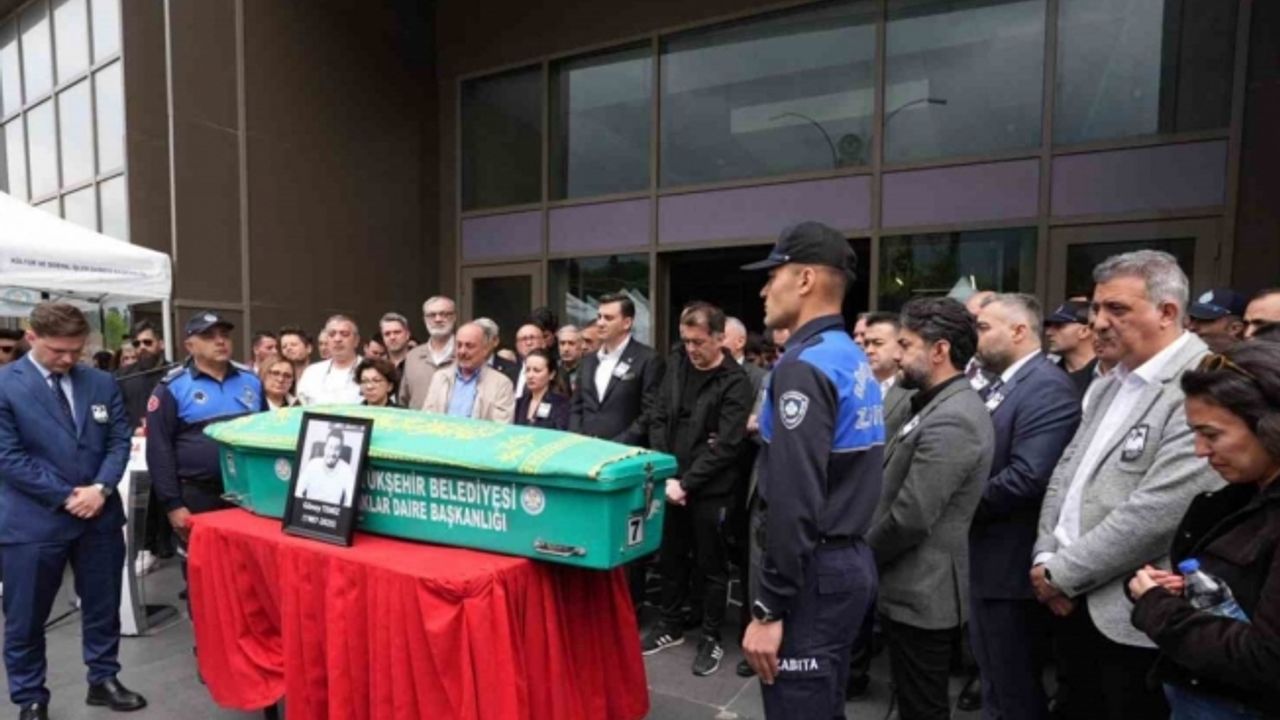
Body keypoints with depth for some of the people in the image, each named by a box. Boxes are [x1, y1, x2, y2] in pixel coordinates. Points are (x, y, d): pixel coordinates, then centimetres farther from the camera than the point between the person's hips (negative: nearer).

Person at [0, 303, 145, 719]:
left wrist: (101, 488, -13)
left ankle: (103, 680, 31)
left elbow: (119, 441, 3)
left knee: (103, 606, 15)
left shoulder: (102, 384, 4)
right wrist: (66, 496, -15)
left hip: (100, 514, 3)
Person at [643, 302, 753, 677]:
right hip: (673, 483, 5)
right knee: (671, 558, 18)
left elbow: (728, 445, -16)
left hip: (711, 490, -5)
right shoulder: (677, 364, 4)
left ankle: (711, 637, 27)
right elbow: (659, 420, 5)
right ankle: (671, 625, 36)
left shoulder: (735, 382, -12)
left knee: (711, 566, 10)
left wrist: (686, 482, -16)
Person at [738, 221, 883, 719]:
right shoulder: (854, 359, 11)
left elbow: (793, 501, -24)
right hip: (847, 561, 10)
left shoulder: (804, 365, -19)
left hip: (812, 576, -9)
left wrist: (768, 609, -18)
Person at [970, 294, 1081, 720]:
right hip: (988, 561, 9)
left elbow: (1028, 477, -28)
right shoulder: (1001, 384, 12)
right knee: (997, 684, 24)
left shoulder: (1047, 387, -18)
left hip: (1012, 565, -9)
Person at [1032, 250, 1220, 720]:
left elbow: (1155, 513, -24)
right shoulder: (1117, 379, 9)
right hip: (1074, 602, 7)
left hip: (1133, 618, -7)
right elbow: (1067, 470, 10)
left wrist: (1063, 573, -15)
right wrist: (1046, 558, -2)